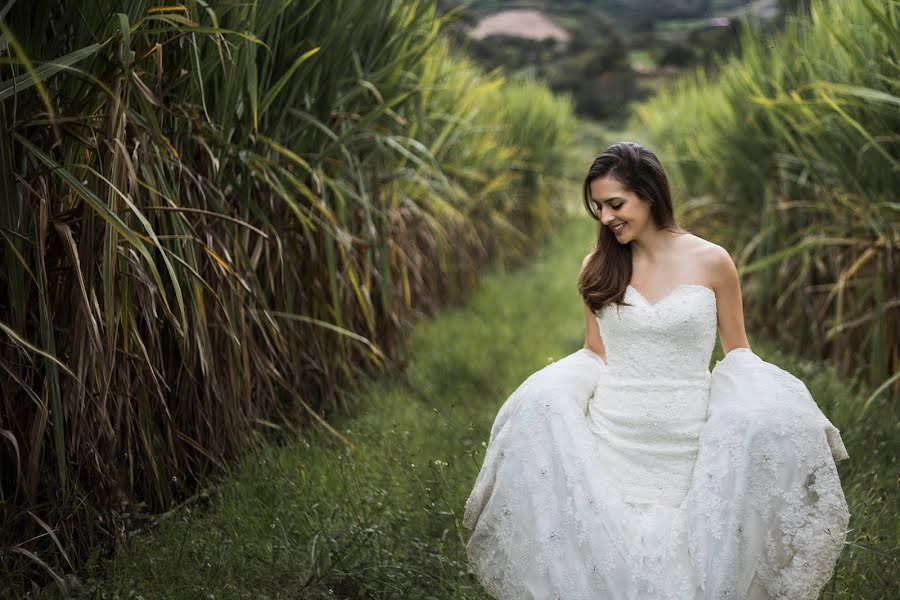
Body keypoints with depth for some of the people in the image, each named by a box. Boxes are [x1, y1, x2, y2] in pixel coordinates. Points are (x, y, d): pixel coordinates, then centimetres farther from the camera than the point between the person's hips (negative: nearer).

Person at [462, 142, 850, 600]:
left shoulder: (711, 262, -1)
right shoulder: (598, 267, 5)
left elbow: (737, 351, 7)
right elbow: (594, 354, 10)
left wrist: (769, 402, -11)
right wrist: (546, 396, -7)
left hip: (686, 441, -2)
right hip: (611, 439, 2)